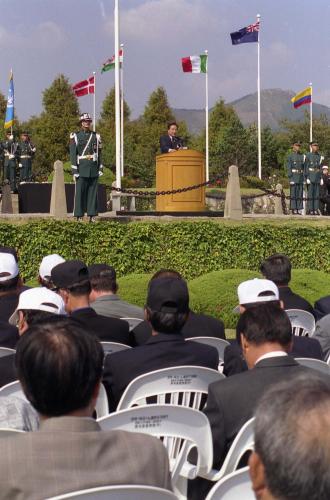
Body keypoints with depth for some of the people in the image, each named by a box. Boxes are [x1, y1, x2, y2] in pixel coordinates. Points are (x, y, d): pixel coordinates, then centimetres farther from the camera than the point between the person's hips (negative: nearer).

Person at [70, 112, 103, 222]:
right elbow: (72, 154, -3)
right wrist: (74, 171, -10)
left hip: (94, 170, 3)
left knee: (93, 193, 3)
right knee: (80, 193, -4)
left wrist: (100, 168, 6)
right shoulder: (75, 136, 0)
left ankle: (92, 215, 6)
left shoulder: (96, 136, 11)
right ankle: (79, 216, -1)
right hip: (82, 169, -3)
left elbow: (99, 153, 13)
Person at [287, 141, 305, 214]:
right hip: (293, 176, -5)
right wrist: (290, 178, -16)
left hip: (301, 177, 5)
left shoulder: (302, 156, 14)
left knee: (300, 193, 4)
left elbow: (304, 168, 15)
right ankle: (293, 209, -3)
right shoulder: (290, 156, -2)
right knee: (293, 194, -5)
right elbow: (288, 168, -7)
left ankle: (299, 209, 6)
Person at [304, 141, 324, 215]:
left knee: (317, 194, 3)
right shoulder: (308, 156, -4)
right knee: (310, 193, -6)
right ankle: (310, 210, -3)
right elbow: (305, 167, -7)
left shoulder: (319, 156, 13)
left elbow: (320, 168, 15)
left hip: (317, 177, 5)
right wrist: (307, 178, -15)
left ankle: (315, 210, 5)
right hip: (310, 176, -5)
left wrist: (321, 178, 8)